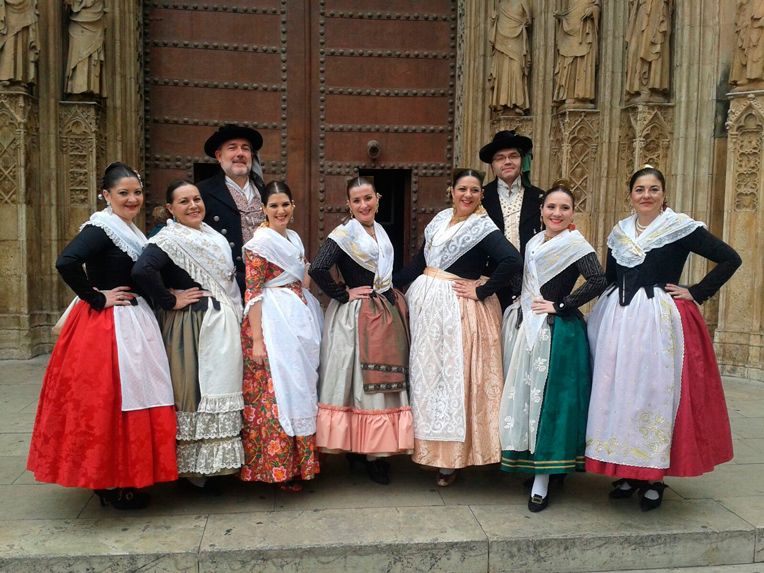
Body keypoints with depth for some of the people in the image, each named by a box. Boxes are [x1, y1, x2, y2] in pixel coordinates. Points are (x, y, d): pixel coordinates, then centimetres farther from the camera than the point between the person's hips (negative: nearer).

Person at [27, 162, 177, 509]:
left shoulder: (128, 229, 14)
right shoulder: (102, 227, -14)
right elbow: (66, 262, -28)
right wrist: (97, 299, -19)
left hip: (134, 322, 10)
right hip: (107, 325, -10)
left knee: (132, 395, 14)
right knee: (107, 399, -2)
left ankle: (123, 477, 27)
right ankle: (112, 485, 11)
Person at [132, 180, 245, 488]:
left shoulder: (213, 235, 14)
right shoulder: (170, 239, -13)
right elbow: (142, 270, -30)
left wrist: (234, 316, 14)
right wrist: (169, 302, -20)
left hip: (223, 323, 9)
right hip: (192, 326, -8)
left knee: (219, 389, 13)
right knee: (194, 391, -2)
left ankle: (211, 462, 27)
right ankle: (192, 468, 11)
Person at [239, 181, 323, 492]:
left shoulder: (294, 238, 14)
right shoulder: (260, 242, -9)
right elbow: (252, 293, -14)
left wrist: (310, 321, 17)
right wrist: (256, 340, -19)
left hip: (301, 319, 8)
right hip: (273, 323, -8)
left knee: (302, 385, 12)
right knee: (278, 388, -5)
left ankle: (300, 459, 23)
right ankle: (279, 467, 7)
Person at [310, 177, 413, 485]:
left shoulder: (380, 231, 12)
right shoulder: (344, 233, -12)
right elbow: (317, 269, -24)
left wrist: (393, 296, 9)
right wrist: (343, 294, -15)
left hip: (387, 312, 7)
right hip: (358, 317, -7)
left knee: (385, 381, 12)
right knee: (363, 381, -1)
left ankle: (377, 449, 26)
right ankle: (367, 453, 10)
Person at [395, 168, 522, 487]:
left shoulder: (484, 228, -10)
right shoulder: (440, 219, 11)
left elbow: (513, 261, -24)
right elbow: (420, 261, 17)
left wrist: (482, 291, -18)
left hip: (458, 308, -7)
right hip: (425, 301, 7)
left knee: (454, 375, -2)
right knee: (426, 372, 12)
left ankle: (452, 456, 9)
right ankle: (430, 446, 26)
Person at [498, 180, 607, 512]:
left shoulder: (575, 244, -9)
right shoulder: (535, 242, 14)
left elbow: (598, 281, -21)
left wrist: (559, 306, -16)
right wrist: (522, 310, 11)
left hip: (557, 332, -8)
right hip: (528, 328, 8)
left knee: (548, 399, -5)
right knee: (525, 395, 11)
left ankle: (542, 482, 4)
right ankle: (532, 465, 26)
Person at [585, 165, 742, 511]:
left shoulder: (681, 228, -2)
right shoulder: (619, 232, 12)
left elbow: (730, 259, -4)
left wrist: (696, 293, -6)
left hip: (660, 320, -5)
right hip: (618, 320, 5)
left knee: (656, 392, -3)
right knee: (618, 391, 5)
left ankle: (654, 478, 9)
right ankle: (628, 472, 18)